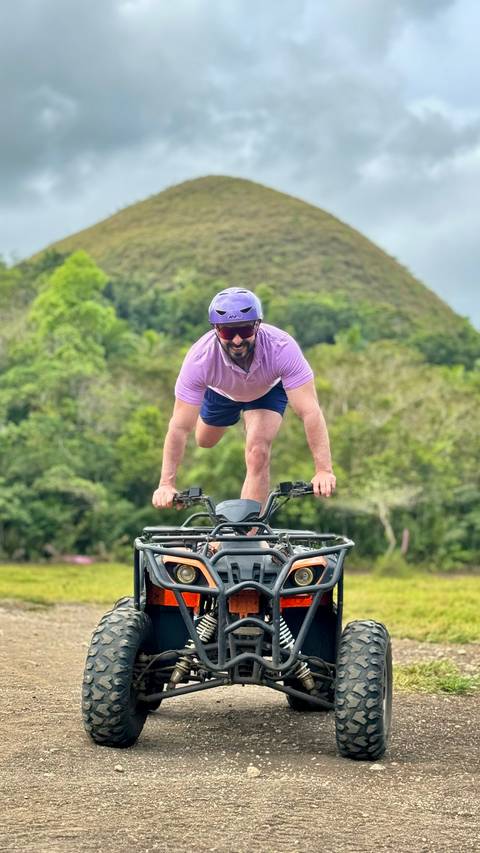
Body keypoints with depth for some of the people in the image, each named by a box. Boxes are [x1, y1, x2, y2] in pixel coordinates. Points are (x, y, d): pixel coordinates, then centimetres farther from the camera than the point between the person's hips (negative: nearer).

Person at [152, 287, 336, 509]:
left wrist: (323, 471, -52)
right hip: (222, 391, 2)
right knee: (205, 441, 26)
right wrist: (166, 484, -41)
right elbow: (180, 427, -36)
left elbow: (310, 411, -43)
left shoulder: (282, 348, -42)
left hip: (268, 389, -2)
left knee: (258, 453, -24)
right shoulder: (200, 358, -40)